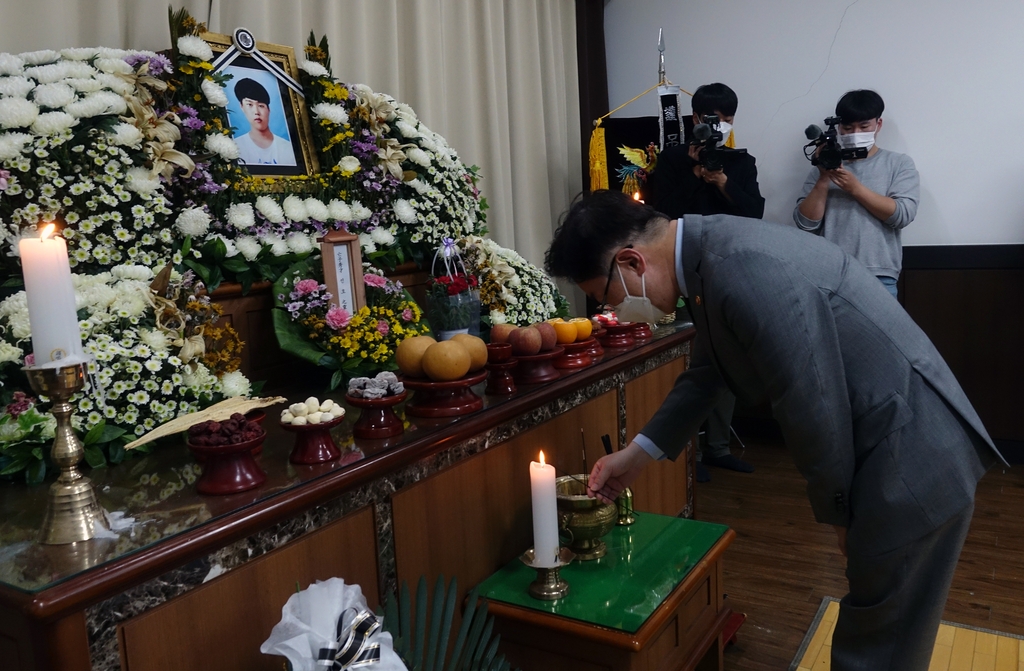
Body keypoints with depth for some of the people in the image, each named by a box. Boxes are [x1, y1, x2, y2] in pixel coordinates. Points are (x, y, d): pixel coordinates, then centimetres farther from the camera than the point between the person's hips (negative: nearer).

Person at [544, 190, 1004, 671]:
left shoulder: (744, 273, -29)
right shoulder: (710, 253, 3)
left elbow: (814, 409, -24)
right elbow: (705, 373, 17)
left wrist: (836, 510, -6)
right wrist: (638, 453, 18)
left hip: (913, 460, -9)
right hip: (888, 451, 9)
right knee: (872, 631, 24)